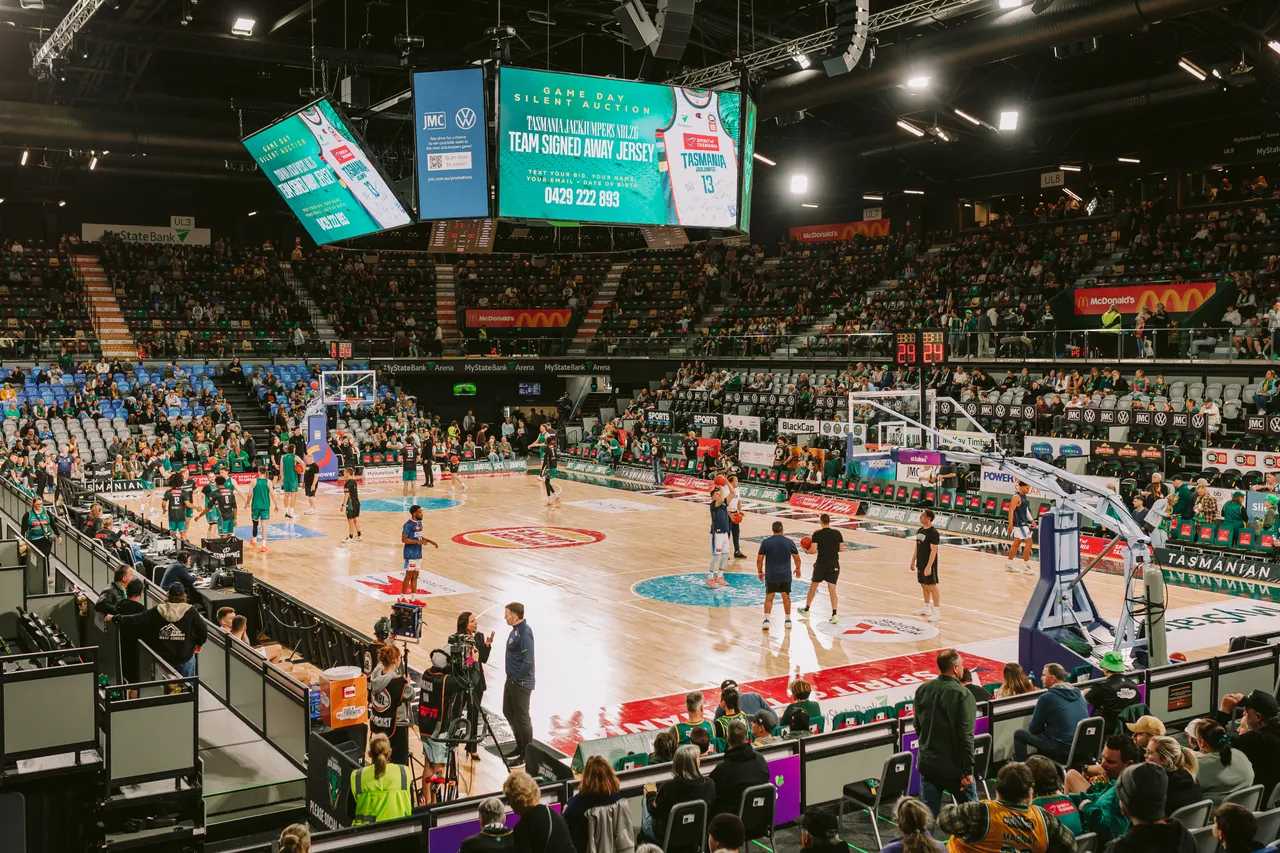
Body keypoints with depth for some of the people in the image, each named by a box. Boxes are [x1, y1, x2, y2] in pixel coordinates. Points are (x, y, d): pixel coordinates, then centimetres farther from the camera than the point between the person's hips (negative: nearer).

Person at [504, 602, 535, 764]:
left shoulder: (524, 633, -23)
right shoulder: (516, 629, 6)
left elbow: (528, 662, -27)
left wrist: (517, 678, -17)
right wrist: (511, 678, 13)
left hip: (521, 683, -10)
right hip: (511, 680, 10)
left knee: (522, 718, 1)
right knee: (508, 712, 21)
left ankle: (526, 755, 13)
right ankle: (520, 747, 36)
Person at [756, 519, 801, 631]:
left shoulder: (765, 542, -6)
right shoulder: (789, 542, -4)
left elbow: (759, 559, -3)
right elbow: (797, 558, 3)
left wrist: (760, 571, 12)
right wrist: (797, 568, 21)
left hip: (771, 575, -1)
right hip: (785, 575, 1)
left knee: (769, 597, 8)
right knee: (786, 596, 15)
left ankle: (766, 620, -3)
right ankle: (788, 620, 22)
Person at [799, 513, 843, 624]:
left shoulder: (817, 534, -9)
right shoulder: (837, 533, -1)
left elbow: (813, 550, -13)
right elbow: (841, 549, 4)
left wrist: (806, 550, 8)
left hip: (821, 564, -2)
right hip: (834, 564, 2)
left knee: (813, 586, 16)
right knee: (832, 589, 2)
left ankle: (806, 610, 30)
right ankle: (834, 615, -10)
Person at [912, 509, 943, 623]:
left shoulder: (933, 532, -19)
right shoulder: (920, 530, 7)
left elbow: (933, 550, -21)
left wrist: (929, 566, -25)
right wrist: (913, 561, 17)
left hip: (929, 565, -8)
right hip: (920, 564, 8)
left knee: (932, 587, -4)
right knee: (924, 586, 16)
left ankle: (937, 612, 0)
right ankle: (927, 608, 28)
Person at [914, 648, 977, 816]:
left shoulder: (922, 690, 2)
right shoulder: (962, 695, -17)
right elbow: (966, 736, -19)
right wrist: (968, 770, -15)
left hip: (927, 764, 5)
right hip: (954, 766, -5)